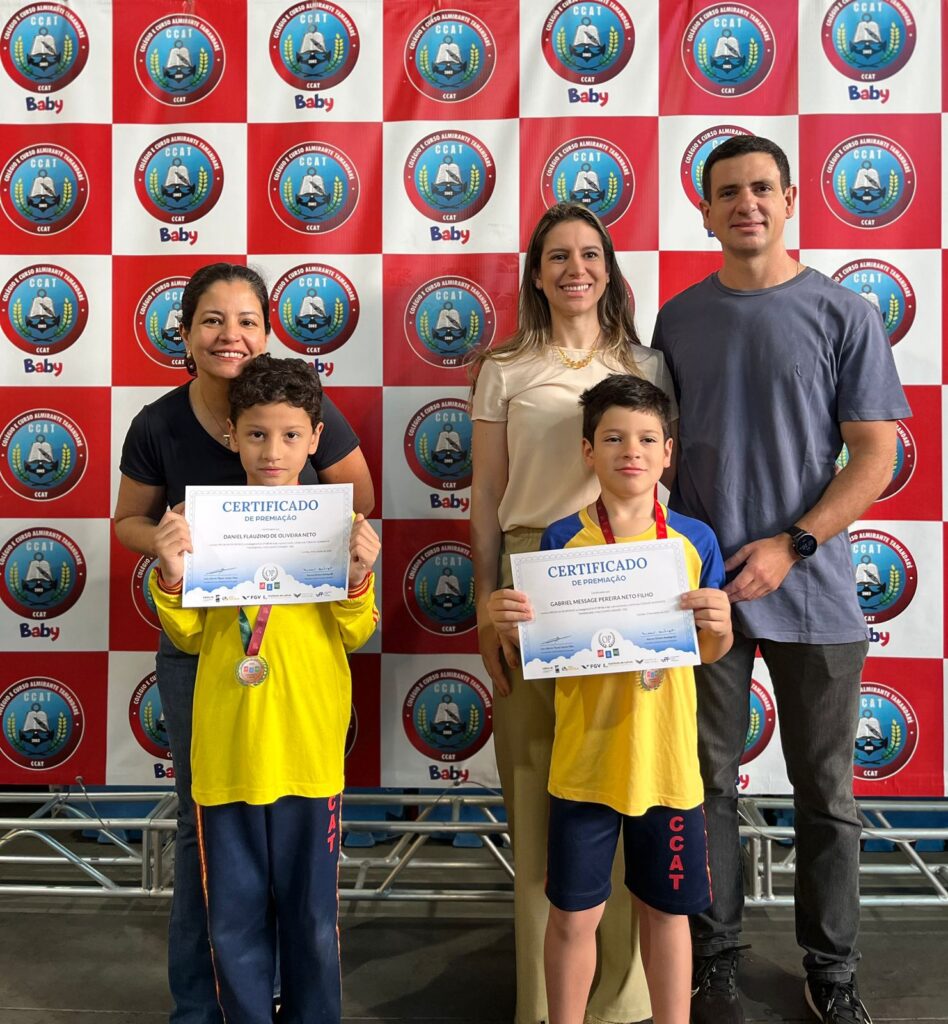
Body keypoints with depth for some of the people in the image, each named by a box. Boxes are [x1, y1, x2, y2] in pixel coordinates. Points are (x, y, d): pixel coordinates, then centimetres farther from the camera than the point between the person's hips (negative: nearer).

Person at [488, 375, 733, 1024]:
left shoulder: (695, 540, -3)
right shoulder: (562, 541, -6)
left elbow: (710, 653, 6)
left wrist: (719, 626, -15)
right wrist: (507, 627, -20)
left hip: (667, 762, 1)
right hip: (584, 762, 0)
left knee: (667, 910, 16)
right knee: (574, 915, 11)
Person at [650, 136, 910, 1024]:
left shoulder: (843, 315, -1)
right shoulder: (679, 318, 6)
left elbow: (875, 455, -3)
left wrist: (790, 546, -13)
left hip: (811, 588, -1)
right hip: (702, 585, 2)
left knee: (825, 792, 10)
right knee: (708, 784, 9)